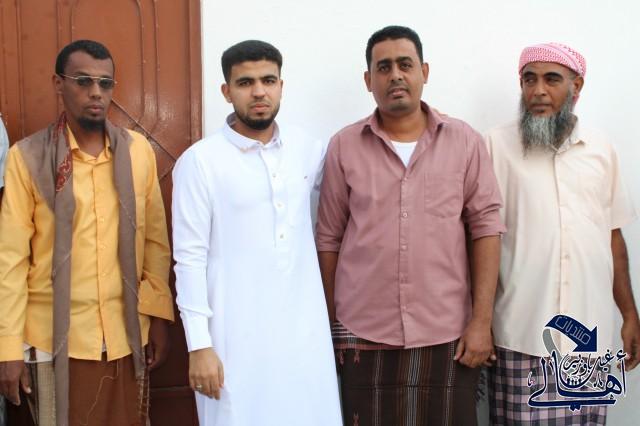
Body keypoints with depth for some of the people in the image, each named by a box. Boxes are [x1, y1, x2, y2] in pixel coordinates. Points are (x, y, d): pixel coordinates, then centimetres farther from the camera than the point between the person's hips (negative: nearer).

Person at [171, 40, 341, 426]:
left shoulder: (308, 149, 3)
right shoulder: (200, 161, -9)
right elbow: (190, 259, -9)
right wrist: (199, 344, -11)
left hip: (305, 328, 4)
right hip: (238, 335, -4)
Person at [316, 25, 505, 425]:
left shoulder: (465, 141, 2)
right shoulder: (344, 146, 2)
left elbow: (486, 227, 0)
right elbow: (329, 238, 4)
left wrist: (482, 320, -5)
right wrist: (331, 324, 5)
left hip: (448, 334, 0)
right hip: (364, 334, 0)